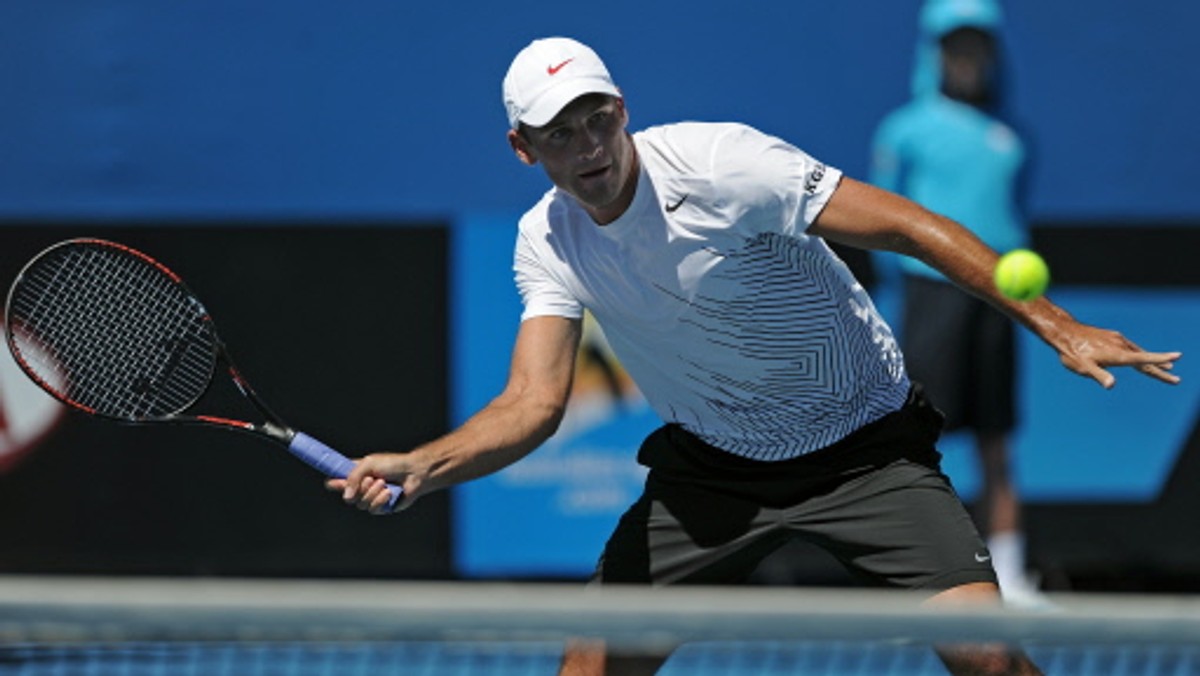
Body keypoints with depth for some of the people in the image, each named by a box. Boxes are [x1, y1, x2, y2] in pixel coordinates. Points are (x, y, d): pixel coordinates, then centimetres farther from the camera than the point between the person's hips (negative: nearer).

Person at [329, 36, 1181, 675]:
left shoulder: (719, 162, -23)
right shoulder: (548, 242, -6)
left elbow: (908, 226, -23)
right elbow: (535, 402, -12)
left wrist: (1056, 326, -28)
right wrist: (418, 468, -31)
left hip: (864, 447, -4)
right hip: (711, 464, 4)